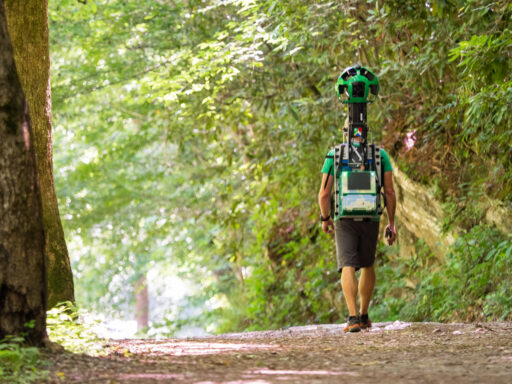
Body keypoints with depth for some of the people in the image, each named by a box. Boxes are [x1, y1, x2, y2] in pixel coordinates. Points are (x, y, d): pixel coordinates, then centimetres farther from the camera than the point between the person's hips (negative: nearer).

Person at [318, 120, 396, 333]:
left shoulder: (334, 156, -1)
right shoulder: (380, 155, 2)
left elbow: (324, 193, -3)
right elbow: (390, 192, -2)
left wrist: (325, 219, 13)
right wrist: (391, 224, 5)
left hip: (345, 221, -2)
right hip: (370, 220, 2)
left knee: (348, 269, -5)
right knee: (368, 266, 21)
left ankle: (353, 318, -21)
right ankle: (364, 316, 27)